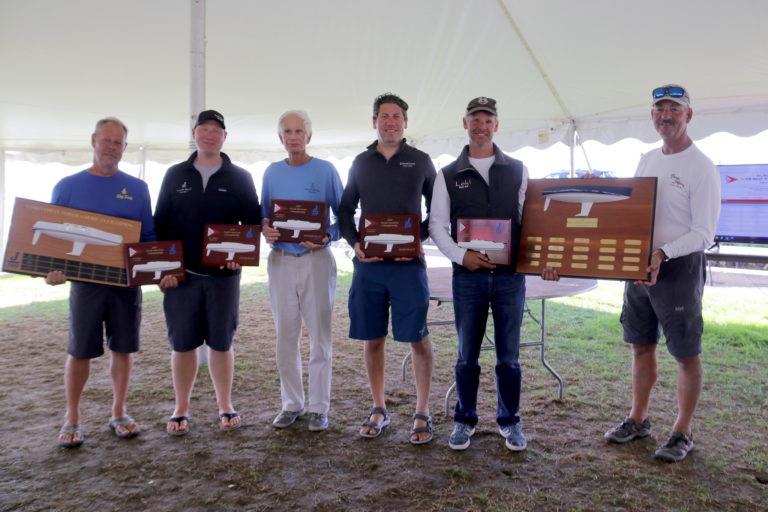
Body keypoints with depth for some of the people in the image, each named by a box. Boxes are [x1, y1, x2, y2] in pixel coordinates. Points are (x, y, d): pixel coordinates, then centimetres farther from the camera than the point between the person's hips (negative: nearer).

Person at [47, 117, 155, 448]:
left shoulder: (137, 189, 6)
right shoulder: (68, 187, 2)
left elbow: (149, 238, 8)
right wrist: (53, 268, -14)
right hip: (85, 280, -1)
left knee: (123, 348, 8)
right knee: (79, 351, 3)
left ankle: (119, 413, 22)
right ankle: (72, 419, 19)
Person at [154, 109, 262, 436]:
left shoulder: (240, 178, 6)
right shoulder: (175, 175, 9)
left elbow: (253, 222, 6)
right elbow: (160, 224, 8)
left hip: (223, 274, -1)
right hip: (181, 274, 1)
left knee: (221, 343, 7)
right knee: (182, 344, 6)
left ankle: (225, 407, 20)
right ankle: (181, 410, 19)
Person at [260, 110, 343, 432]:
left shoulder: (326, 171, 1)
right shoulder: (272, 173, 11)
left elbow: (343, 215, 1)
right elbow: (264, 215, 16)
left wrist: (327, 237, -17)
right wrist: (265, 229, -6)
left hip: (315, 260, -3)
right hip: (280, 260, 4)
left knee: (320, 336, 1)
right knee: (285, 337, 8)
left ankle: (319, 408, 11)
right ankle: (291, 404, 21)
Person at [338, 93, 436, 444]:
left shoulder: (420, 162, 6)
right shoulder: (361, 163, 11)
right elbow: (345, 210, 15)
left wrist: (419, 238, -7)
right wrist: (354, 242, -3)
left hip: (408, 263, -2)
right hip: (368, 263, 2)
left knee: (417, 338, -1)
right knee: (373, 339, 8)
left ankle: (422, 413, 13)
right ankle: (379, 409, 23)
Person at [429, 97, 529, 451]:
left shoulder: (517, 171, 7)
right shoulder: (448, 176, 5)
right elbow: (437, 225, 2)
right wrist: (461, 255, -12)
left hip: (510, 274, 1)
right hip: (467, 276, 0)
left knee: (508, 354, 9)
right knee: (467, 353, 9)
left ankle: (509, 421, 25)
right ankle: (464, 420, 25)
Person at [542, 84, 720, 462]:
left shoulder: (701, 168, -11)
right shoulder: (646, 160, 11)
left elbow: (704, 233, -15)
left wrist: (663, 253, -28)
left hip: (679, 268, -7)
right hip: (639, 265, 7)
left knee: (687, 355, 5)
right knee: (641, 346, 15)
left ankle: (682, 432, 19)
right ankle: (638, 420, 29)